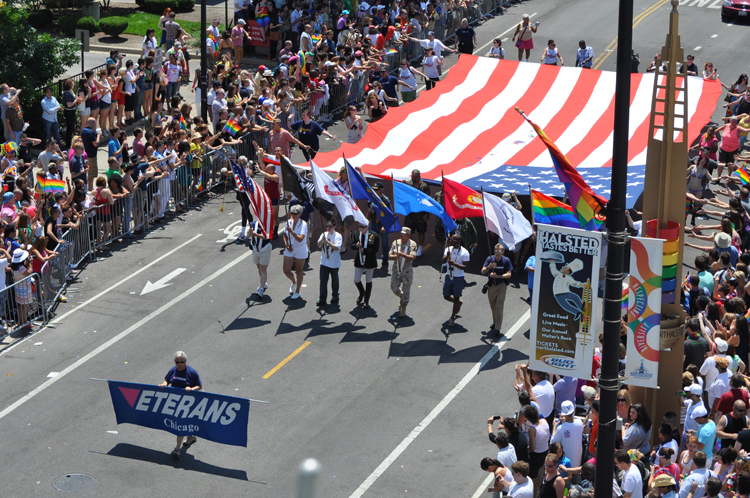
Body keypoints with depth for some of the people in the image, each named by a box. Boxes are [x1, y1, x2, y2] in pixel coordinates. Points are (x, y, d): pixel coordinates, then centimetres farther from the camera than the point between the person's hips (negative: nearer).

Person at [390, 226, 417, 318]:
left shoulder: (412, 244, -8)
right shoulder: (395, 243, 3)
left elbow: (412, 257, -18)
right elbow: (390, 256, 1)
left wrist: (402, 254, -32)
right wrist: (396, 256, -20)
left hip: (407, 271, -3)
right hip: (396, 270, 4)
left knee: (405, 292, -1)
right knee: (394, 288, 7)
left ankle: (403, 310, 14)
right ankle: (401, 297, 40)